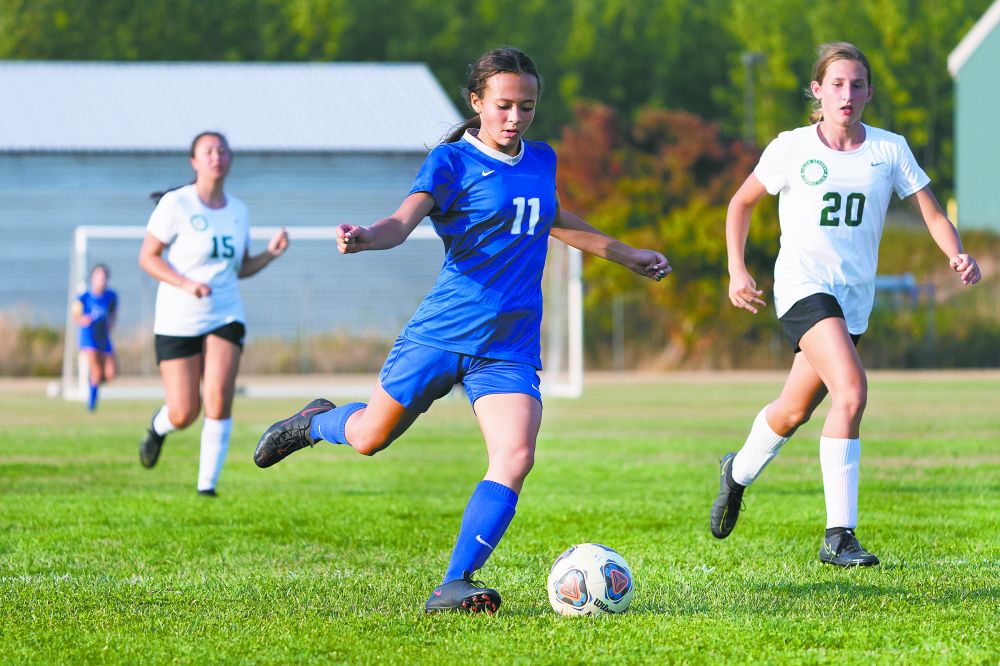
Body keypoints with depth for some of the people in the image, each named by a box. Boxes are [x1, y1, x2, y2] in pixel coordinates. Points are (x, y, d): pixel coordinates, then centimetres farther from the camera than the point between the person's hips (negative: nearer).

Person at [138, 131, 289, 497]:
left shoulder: (238, 210, 6)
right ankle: (158, 426, 35)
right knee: (184, 415, -4)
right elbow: (147, 257, -7)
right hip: (178, 320, -3)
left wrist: (271, 253, -4)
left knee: (219, 398, -18)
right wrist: (186, 284, -21)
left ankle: (207, 485, -8)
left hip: (226, 316, 3)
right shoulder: (175, 204, -9)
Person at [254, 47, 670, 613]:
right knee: (371, 436, 9)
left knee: (515, 458, -18)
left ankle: (454, 586, -18)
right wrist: (366, 238, -45)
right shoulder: (454, 161, -7)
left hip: (511, 345, 4)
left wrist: (626, 255, 42)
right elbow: (405, 220, -23)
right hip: (443, 330, -4)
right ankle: (316, 422, 45)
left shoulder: (542, 160, 12)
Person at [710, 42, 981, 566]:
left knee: (795, 411, 16)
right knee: (851, 391, -25)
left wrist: (958, 256, -17)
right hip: (803, 284, -4)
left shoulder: (889, 150, 4)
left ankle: (738, 472, 49)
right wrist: (737, 271, 4)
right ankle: (839, 536, -23)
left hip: (855, 296, 4)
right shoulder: (792, 149, -1)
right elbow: (741, 203, 12)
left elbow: (932, 214, 2)